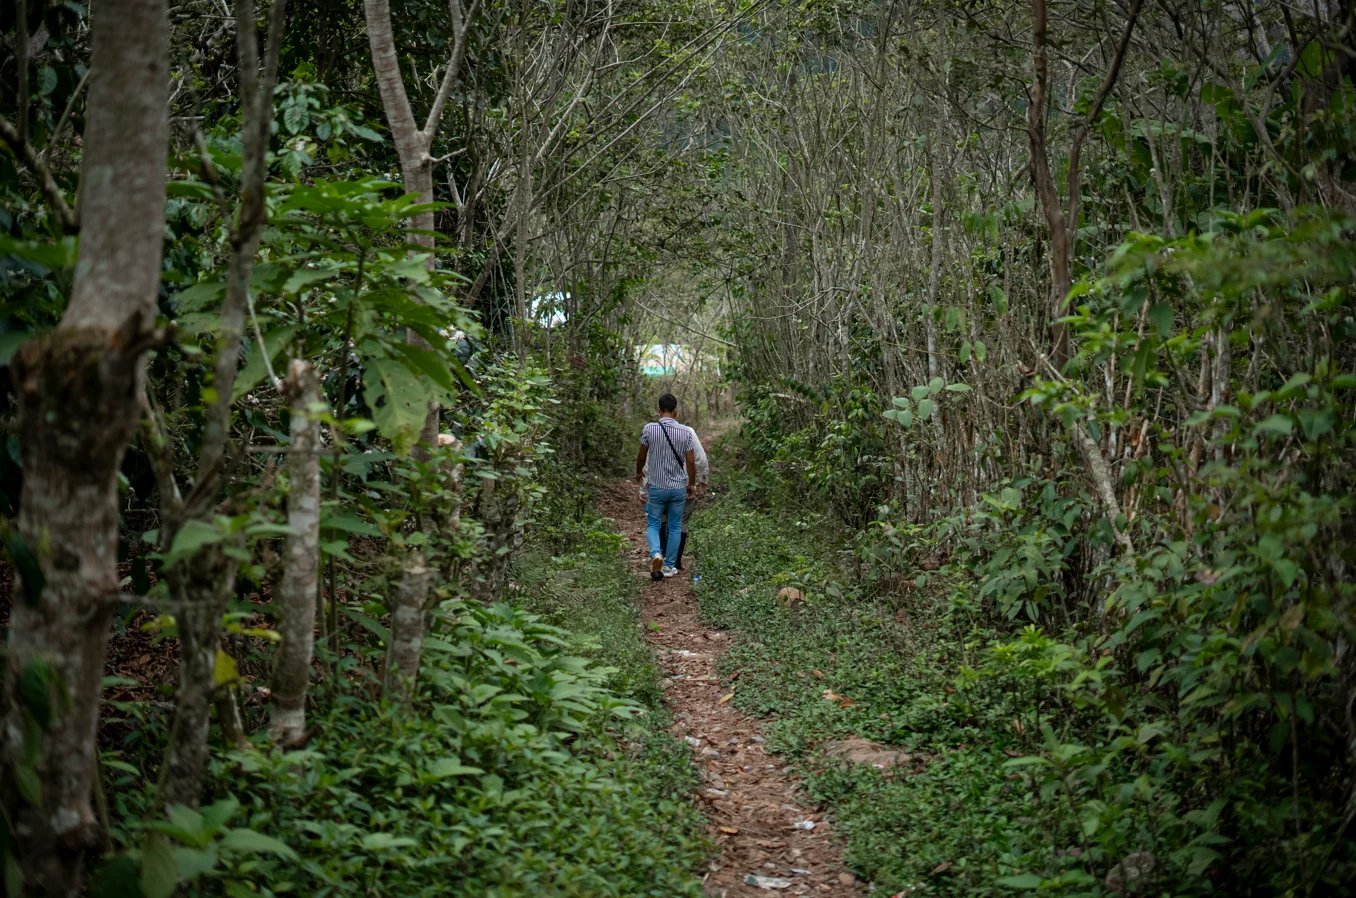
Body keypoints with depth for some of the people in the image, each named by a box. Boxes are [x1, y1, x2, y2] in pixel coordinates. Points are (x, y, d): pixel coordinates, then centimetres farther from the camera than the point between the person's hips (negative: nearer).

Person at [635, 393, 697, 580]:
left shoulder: (649, 429, -11)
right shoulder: (685, 432, -7)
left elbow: (641, 455, 1)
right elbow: (691, 461, -4)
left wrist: (639, 472, 21)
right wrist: (692, 484, 10)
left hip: (657, 487, -1)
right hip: (679, 487, 1)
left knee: (652, 524, 11)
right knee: (675, 527, 13)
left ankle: (656, 554, -15)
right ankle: (669, 566, 15)